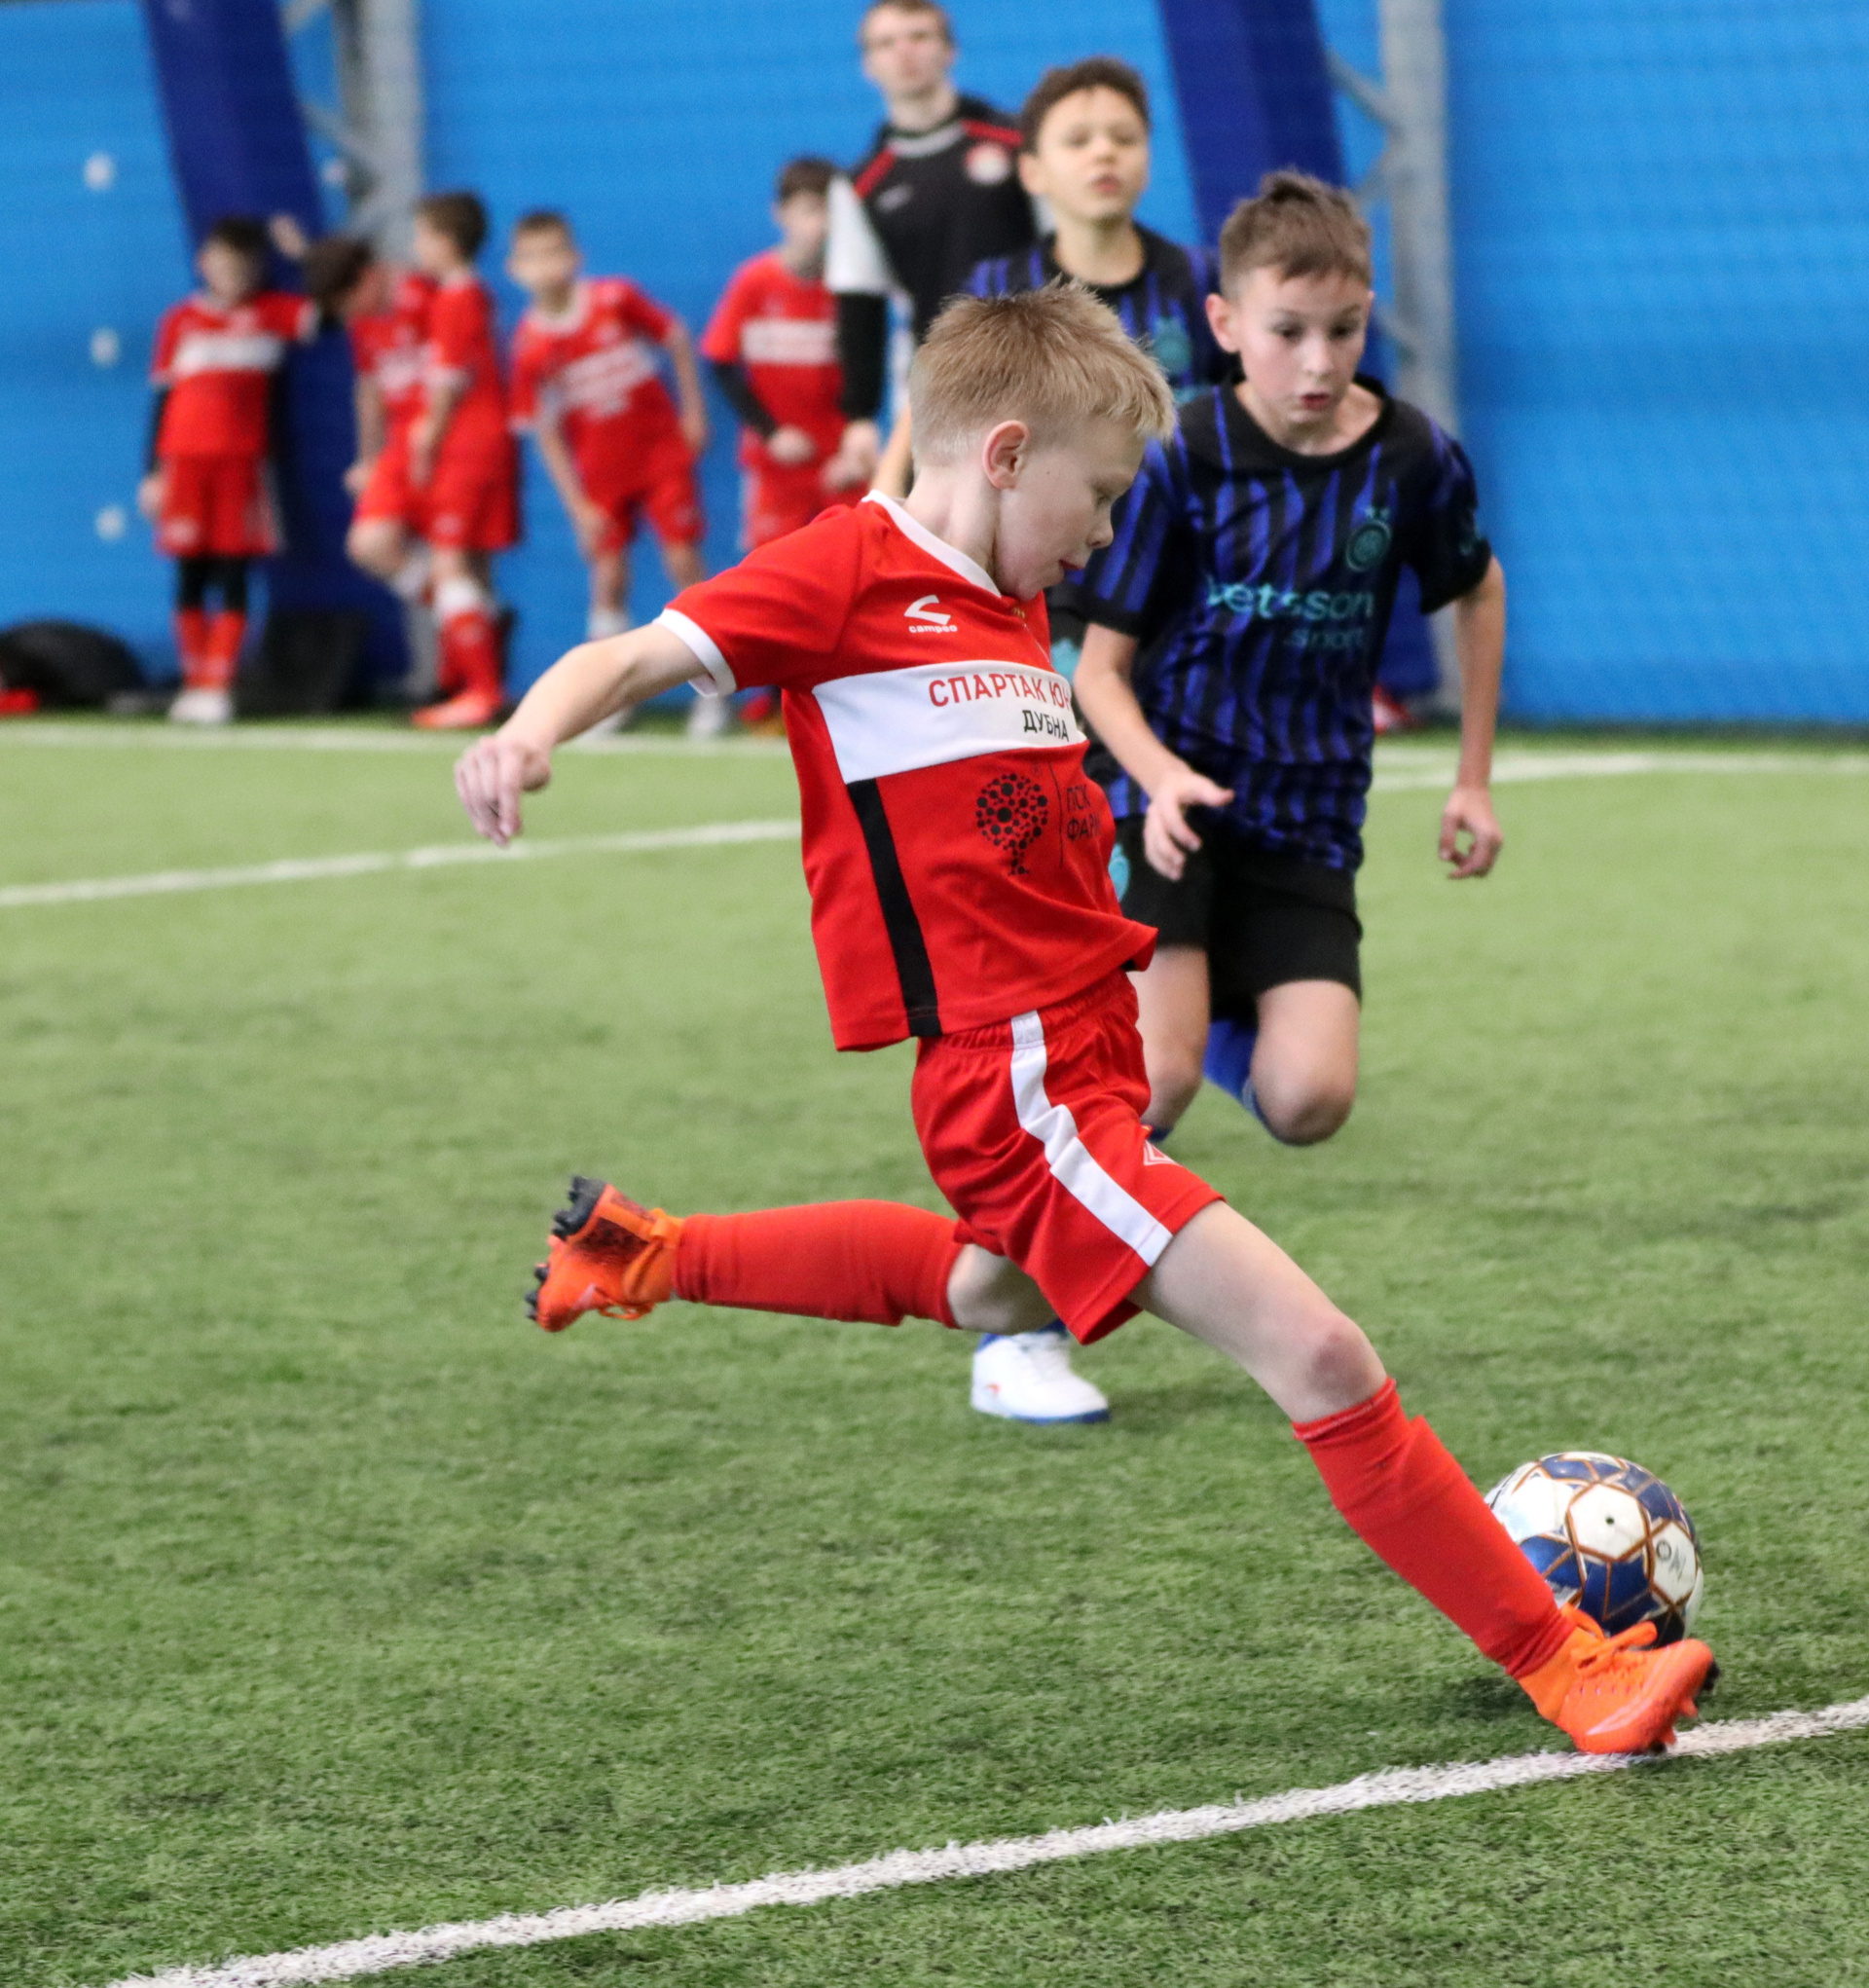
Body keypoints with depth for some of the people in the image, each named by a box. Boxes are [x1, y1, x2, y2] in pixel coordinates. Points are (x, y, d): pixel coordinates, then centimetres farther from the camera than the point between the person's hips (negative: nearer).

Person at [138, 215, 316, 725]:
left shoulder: (274, 313, 6)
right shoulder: (181, 321, 7)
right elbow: (162, 397, 8)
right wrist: (152, 471, 5)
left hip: (243, 462, -1)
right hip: (185, 462, 1)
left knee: (233, 580, -3)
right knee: (190, 580, 2)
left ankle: (217, 688, -2)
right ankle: (194, 683, 10)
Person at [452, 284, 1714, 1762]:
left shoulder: (1013, 604, 17)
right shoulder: (850, 568, -9)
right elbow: (640, 655, -16)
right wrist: (532, 730, -33)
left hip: (1085, 1049, 11)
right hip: (1022, 1076, -11)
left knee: (993, 1299, 38)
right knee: (1317, 1354, -16)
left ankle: (651, 1254, 50)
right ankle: (1561, 1662, -11)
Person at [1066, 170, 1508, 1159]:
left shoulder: (1413, 458, -4)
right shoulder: (1182, 458, -11)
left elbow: (1478, 592, 18)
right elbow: (1102, 668, -7)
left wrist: (1474, 779, 15)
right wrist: (1161, 777, -26)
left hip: (1309, 823, 3)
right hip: (1173, 800, -3)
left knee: (1309, 1102, -13)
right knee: (1158, 1084, -22)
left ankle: (1225, 1024, 21)